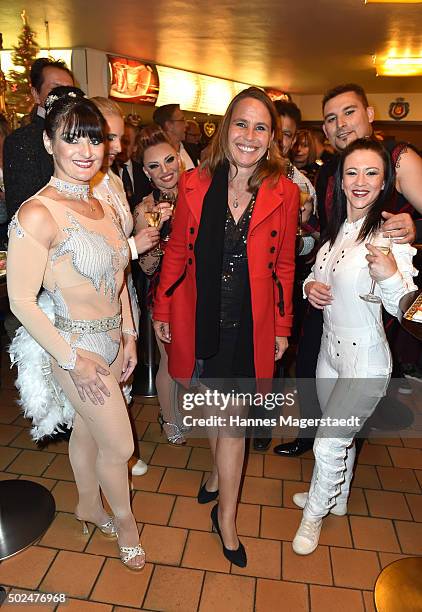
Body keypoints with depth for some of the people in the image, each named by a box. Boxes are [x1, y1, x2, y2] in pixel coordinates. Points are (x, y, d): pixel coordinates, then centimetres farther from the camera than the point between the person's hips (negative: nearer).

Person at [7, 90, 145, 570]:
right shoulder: (37, 214, -21)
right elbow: (21, 302, -18)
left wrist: (127, 336, 8)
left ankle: (89, 506, 48)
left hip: (110, 339, 6)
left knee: (86, 429, 24)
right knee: (119, 445, 8)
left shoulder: (102, 205, 2)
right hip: (74, 343, -6)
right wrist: (73, 359, -15)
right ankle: (123, 518, 38)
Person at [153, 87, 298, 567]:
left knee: (232, 419, 5)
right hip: (199, 318, 2)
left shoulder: (283, 194, -5)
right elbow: (177, 252, 3)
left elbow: (284, 265, 2)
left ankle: (225, 516, 28)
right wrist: (161, 311, 4)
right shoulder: (194, 185, -3)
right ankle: (221, 471, 50)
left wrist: (283, 326, 5)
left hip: (250, 324, -1)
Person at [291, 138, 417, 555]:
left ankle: (314, 513, 32)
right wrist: (310, 286, -7)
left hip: (365, 359, -6)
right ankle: (336, 499, 49)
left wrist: (390, 276, -37)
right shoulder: (337, 228, 3)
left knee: (328, 444, 3)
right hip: (330, 349, 7)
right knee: (339, 436, 24)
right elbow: (318, 275, 15)